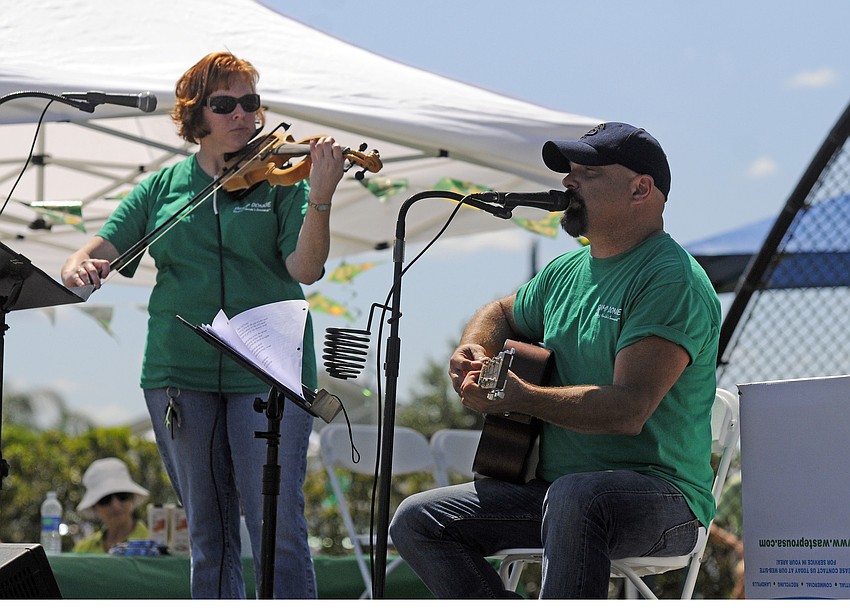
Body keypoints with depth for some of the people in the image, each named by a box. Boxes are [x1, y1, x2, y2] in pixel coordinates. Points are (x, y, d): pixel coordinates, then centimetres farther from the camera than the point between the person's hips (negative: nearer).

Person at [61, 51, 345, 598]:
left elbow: (305, 268, -10)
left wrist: (320, 199, -26)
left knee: (278, 526, -8)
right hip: (181, 374, 3)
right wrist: (80, 268, -18)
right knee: (209, 532, 8)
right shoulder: (161, 189, 10)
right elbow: (101, 251, 6)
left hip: (267, 373, -3)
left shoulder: (280, 181, 2)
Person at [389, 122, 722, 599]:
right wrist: (473, 353, 10)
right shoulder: (567, 271, 14)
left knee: (575, 496, -41)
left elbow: (629, 409, -25)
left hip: (661, 494, -9)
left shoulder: (672, 281, -14)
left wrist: (519, 398, -23)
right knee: (418, 521, -2)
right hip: (554, 485, 9)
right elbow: (503, 314, 34)